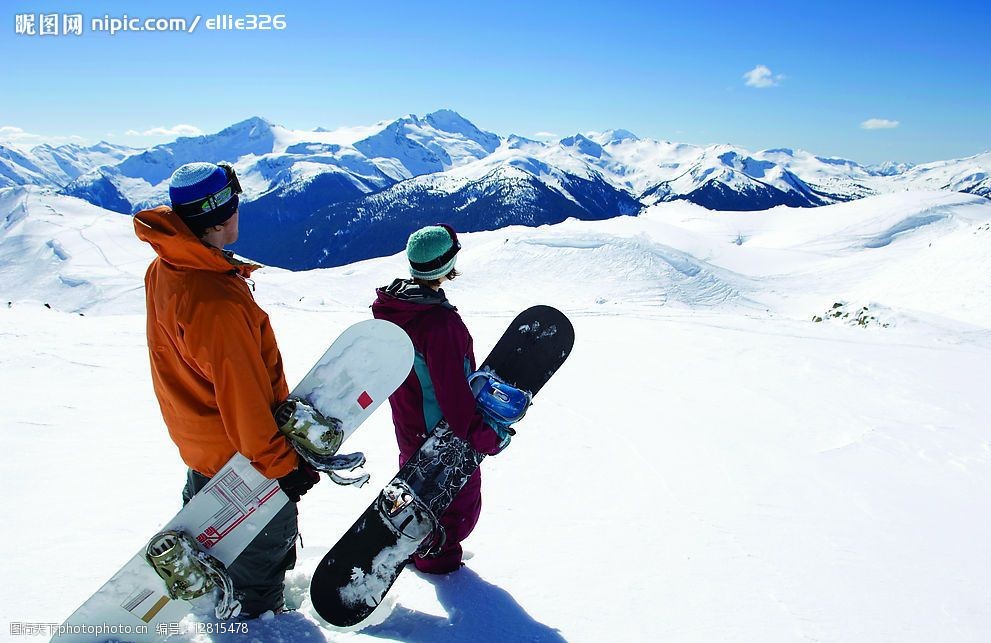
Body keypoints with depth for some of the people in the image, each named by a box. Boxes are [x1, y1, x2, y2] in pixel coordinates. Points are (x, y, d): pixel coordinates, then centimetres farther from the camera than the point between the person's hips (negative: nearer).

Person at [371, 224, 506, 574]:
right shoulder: (439, 322, -34)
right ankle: (437, 557, 35)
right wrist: (484, 437, -25)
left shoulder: (391, 305, -6)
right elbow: (454, 392, -33)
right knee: (460, 493, 17)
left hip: (408, 425, 8)